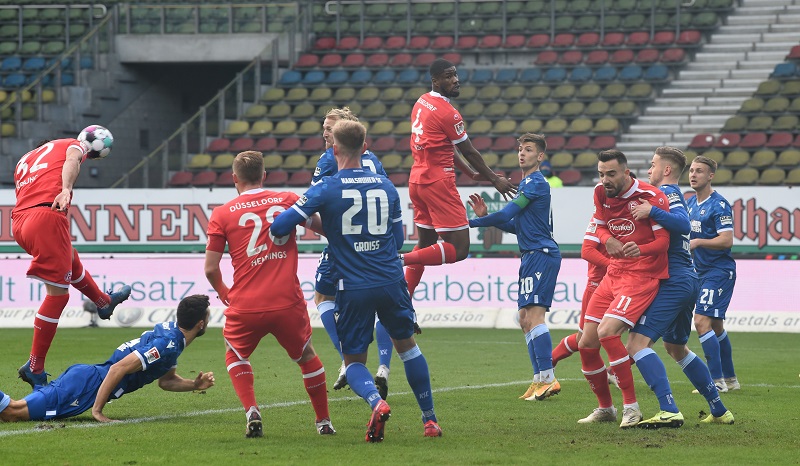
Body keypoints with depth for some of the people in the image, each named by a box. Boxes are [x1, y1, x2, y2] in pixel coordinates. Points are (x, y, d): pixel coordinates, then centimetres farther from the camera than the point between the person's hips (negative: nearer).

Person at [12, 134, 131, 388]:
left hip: (18, 221, 8)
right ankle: (34, 368, -2)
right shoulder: (74, 145, 16)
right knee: (57, 294, -2)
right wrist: (66, 188, -26)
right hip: (46, 216, -8)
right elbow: (71, 161, -8)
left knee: (70, 259, 35)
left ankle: (104, 301, 59)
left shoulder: (24, 160, 31)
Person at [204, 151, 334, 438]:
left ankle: (251, 411, 2)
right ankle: (324, 421, 27)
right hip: (288, 303, 1)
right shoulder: (288, 201, 5)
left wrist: (223, 293, 21)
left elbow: (210, 269, 1)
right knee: (306, 356, 26)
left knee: (235, 357, 24)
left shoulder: (222, 214, 3)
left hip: (245, 307, -1)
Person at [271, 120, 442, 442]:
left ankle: (377, 403, -20)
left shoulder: (325, 189, -7)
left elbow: (280, 227, -10)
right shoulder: (386, 186, 6)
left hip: (352, 288, -3)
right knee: (407, 345, 24)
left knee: (354, 361, 11)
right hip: (391, 282, 3)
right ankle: (429, 419, 24)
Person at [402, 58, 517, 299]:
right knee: (458, 249, -9)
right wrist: (495, 180, 7)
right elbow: (469, 152, -6)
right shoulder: (447, 113, -15)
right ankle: (401, 260, -21)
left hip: (417, 179, 9)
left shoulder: (422, 103, 12)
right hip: (438, 182, -9)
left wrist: (472, 173, 25)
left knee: (426, 243, 18)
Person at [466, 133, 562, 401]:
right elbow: (517, 225, 24)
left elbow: (508, 213, -14)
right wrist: (485, 217, 12)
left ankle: (548, 378, -22)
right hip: (531, 256, 11)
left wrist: (473, 222, -9)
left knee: (533, 315, -18)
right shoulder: (526, 184, 21)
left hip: (542, 255, -11)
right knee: (525, 319, 10)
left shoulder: (536, 183, -10)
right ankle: (541, 379, 10)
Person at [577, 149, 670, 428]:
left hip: (643, 276, -7)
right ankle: (605, 409, 23)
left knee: (607, 332, -25)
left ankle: (631, 407, -16)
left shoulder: (651, 197, -14)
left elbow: (663, 240, -14)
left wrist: (640, 249, -35)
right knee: (586, 344, 4)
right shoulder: (601, 193, 5)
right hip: (614, 273, 8)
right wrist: (608, 239, -6)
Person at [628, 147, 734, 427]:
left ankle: (669, 411, -28)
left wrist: (652, 211, -29)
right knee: (676, 348, 25)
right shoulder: (673, 194, 22)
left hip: (672, 283, -11)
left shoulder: (667, 192, -9)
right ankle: (719, 410, 28)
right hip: (687, 280, 11)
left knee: (638, 343, -17)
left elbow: (684, 224, -25)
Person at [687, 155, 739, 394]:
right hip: (701, 271, 9)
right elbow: (686, 233, 25)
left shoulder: (719, 205, -14)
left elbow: (726, 240, -21)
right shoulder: (690, 204, 11)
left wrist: (697, 242, -25)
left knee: (702, 321, -17)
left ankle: (717, 381, -15)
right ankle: (730, 378, 25)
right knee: (716, 326, 15)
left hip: (719, 271, -9)